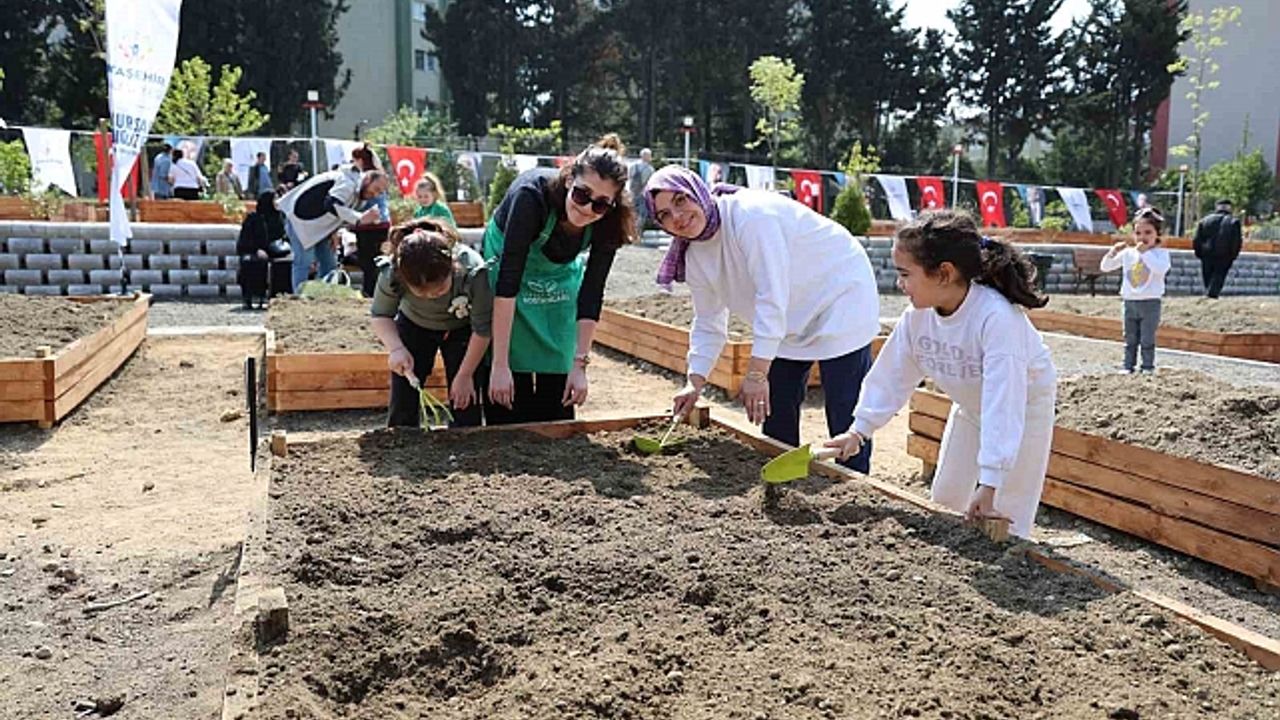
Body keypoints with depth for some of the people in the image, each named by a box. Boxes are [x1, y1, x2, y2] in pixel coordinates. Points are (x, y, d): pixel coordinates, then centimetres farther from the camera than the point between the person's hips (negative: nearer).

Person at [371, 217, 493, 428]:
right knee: (401, 403, -3)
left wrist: (465, 376, -15)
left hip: (462, 330, -1)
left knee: (466, 403, -5)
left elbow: (482, 329, -23)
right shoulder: (391, 274, -33)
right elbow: (381, 315, -12)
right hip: (413, 326, 1)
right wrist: (395, 347, -32)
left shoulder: (473, 272, -38)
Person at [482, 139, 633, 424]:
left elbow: (592, 291, -17)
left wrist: (580, 364, -19)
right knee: (507, 385, -8)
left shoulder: (608, 224, -25)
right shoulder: (532, 195, -37)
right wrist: (500, 365, -38)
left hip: (561, 275, 3)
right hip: (506, 259, -3)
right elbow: (507, 281, -37)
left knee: (557, 378, 2)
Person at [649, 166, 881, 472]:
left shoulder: (750, 214, -29)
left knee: (844, 417, -9)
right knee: (775, 414, 11)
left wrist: (757, 373, -35)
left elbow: (772, 297, -33)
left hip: (841, 297, -8)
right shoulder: (695, 257, -2)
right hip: (792, 320, 9)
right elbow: (709, 325, 5)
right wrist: (694, 382, -6)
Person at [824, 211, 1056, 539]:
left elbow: (1003, 401, -42)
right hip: (972, 406, 6)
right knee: (945, 500, 14)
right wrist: (860, 430, -5)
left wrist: (989, 484, -43)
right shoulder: (917, 315, -20)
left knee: (1004, 521, -5)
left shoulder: (997, 317, -41)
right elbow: (892, 376, -7)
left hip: (1023, 408, -6)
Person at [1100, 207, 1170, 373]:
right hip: (1130, 301, 4)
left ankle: (1148, 367, 11)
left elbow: (1161, 269, -28)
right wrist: (1113, 251, -9)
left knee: (1147, 339, 2)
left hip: (1150, 302, -4)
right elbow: (1105, 267, 6)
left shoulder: (1160, 253, -6)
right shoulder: (1127, 253, 5)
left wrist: (1145, 252, -26)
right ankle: (1128, 366, 17)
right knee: (1130, 339, 11)